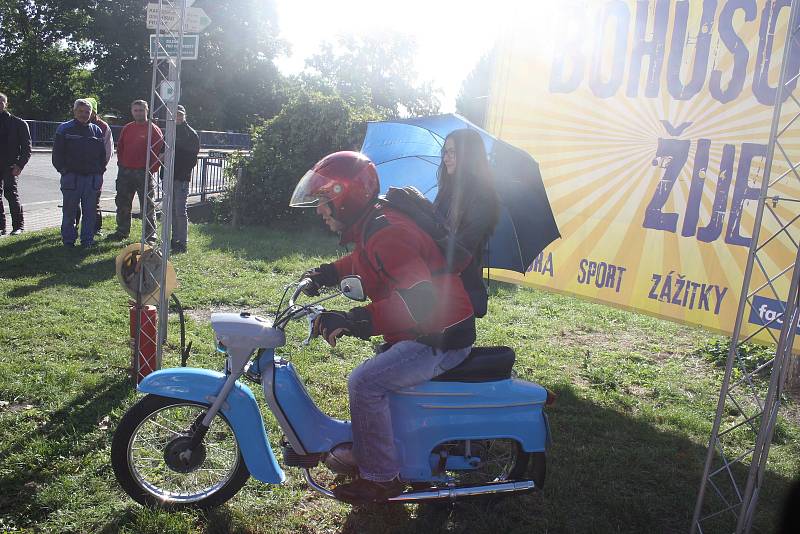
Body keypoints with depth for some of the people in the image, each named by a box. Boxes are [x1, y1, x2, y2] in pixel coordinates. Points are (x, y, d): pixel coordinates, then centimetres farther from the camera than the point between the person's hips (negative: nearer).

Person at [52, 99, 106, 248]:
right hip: (71, 177, -2)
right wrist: (63, 169, -7)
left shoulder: (97, 130, 12)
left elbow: (103, 153, 16)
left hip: (92, 178, 3)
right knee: (69, 211, 4)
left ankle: (87, 240, 13)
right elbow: (57, 153, 1)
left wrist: (100, 171, 7)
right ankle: (68, 240, 13)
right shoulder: (64, 129, 3)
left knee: (90, 211, 5)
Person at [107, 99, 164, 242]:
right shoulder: (127, 128, 12)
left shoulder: (153, 129, -4)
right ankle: (122, 231, 22)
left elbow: (158, 150, -8)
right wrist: (121, 162, 8)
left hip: (144, 173, -5)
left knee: (147, 205, 0)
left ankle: (150, 234, 6)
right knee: (122, 204, 11)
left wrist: (152, 169, -13)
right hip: (125, 172, 6)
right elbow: (120, 147, 20)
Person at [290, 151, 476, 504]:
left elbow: (420, 303, -34)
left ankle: (381, 479, -4)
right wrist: (324, 274, 15)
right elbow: (362, 262, 31)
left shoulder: (387, 234, -25)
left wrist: (351, 321, -35)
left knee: (365, 383, -18)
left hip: (441, 338, -11)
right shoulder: (371, 226, 8)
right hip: (419, 332, 11)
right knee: (371, 376, 21)